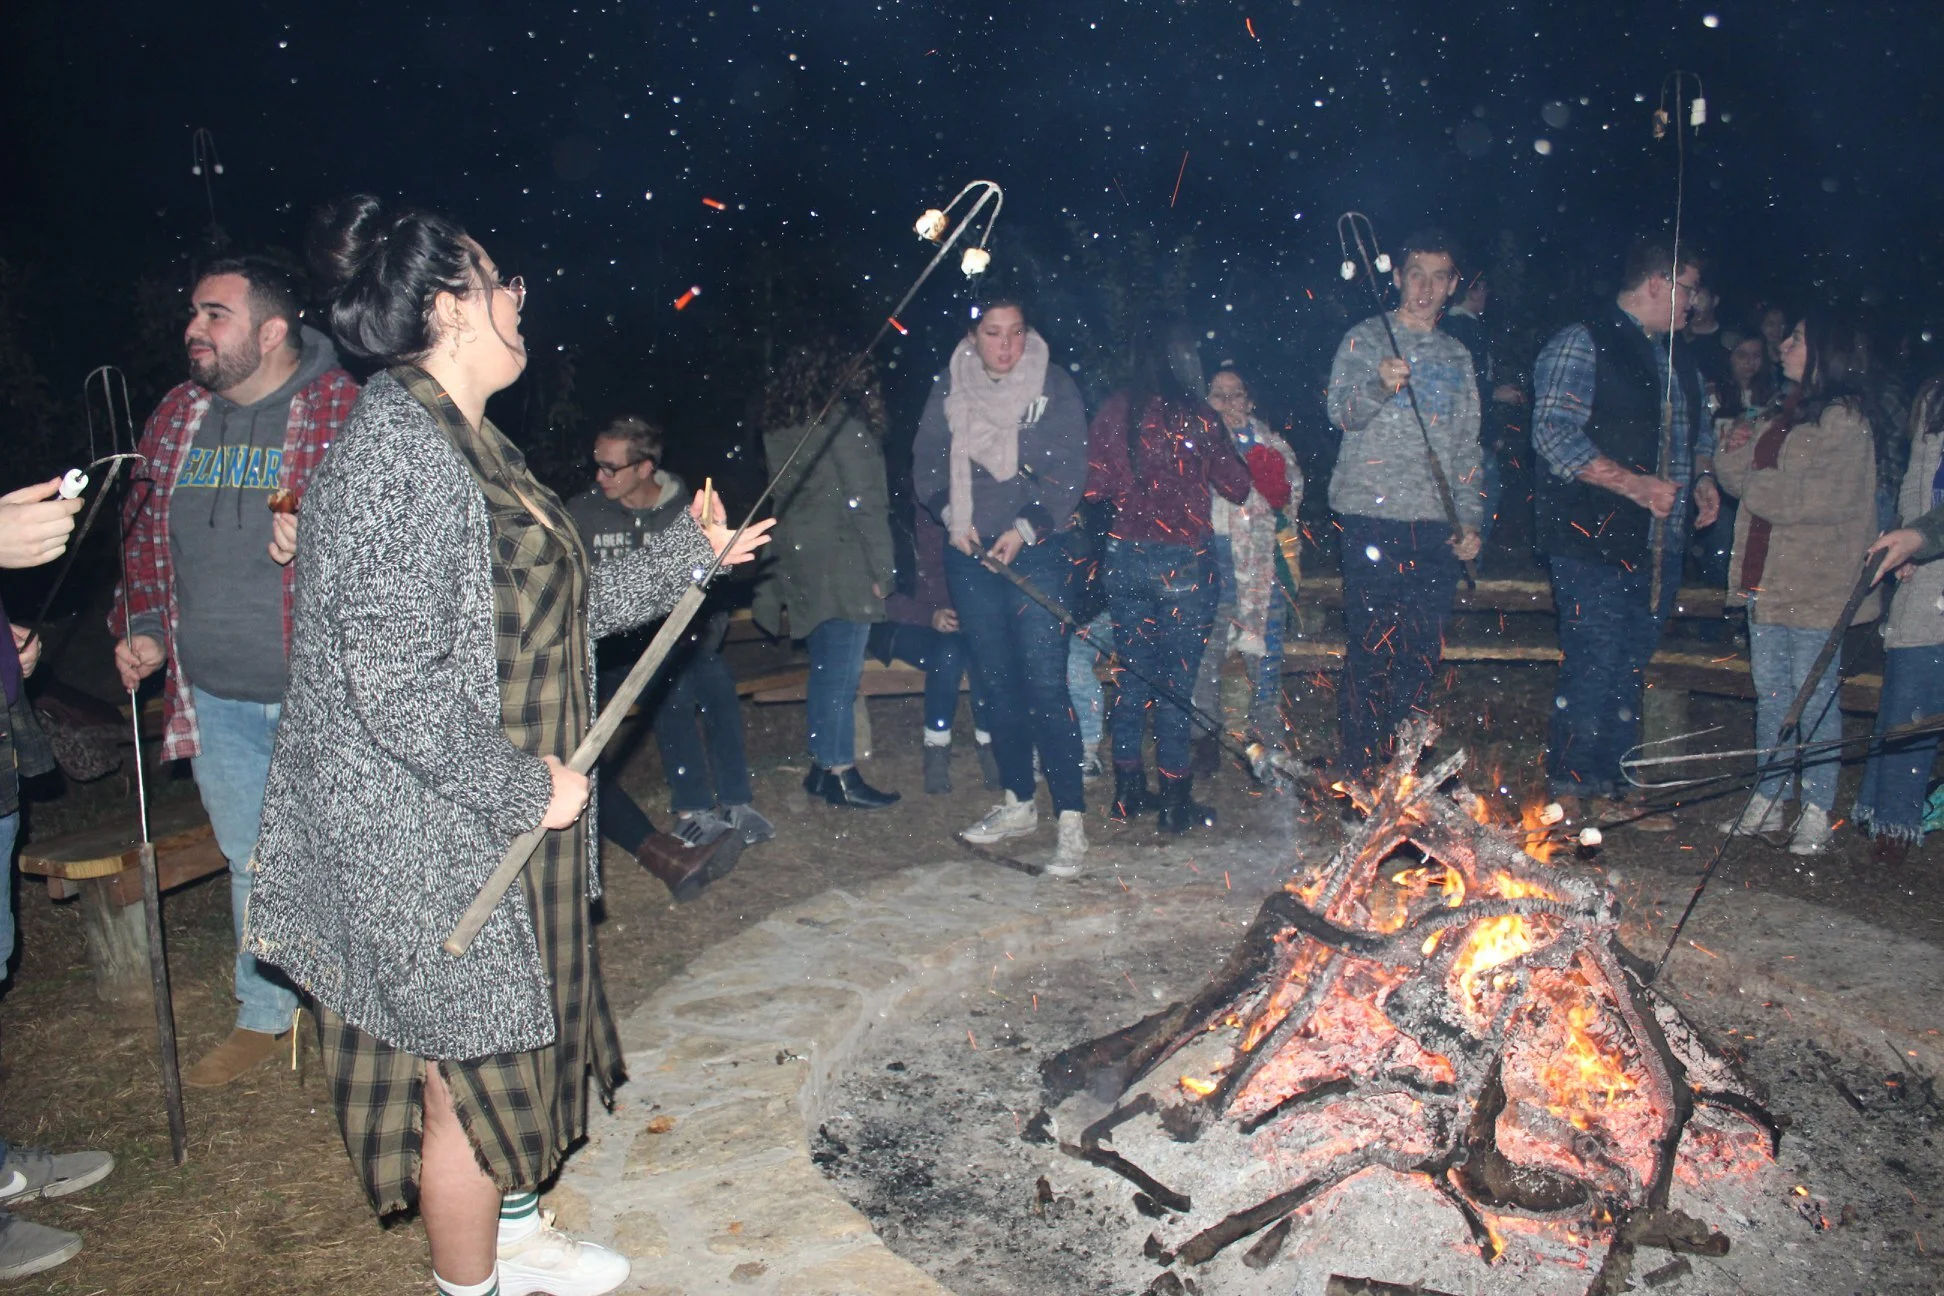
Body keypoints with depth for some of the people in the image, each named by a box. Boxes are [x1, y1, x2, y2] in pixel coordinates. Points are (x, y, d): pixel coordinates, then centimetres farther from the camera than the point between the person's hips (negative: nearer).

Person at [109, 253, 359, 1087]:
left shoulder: (346, 413, -12)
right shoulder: (177, 417, 8)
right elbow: (144, 532, 19)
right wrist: (141, 626, 8)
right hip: (215, 696, 6)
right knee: (252, 860, 20)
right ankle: (265, 1014, 38)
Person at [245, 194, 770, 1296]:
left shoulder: (468, 443, 10)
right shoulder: (397, 450, -22)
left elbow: (555, 609, 14)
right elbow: (396, 685, -27)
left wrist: (687, 555, 14)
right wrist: (524, 786, -19)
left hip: (502, 827, 10)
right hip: (435, 840, -10)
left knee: (521, 1037, 23)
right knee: (472, 1069, 7)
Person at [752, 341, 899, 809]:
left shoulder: (778, 428, 10)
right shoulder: (842, 422, -12)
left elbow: (785, 497, 9)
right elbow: (865, 501, -13)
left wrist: (784, 568, 10)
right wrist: (881, 568, -8)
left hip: (802, 562, 8)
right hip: (842, 565, -7)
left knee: (825, 669, 15)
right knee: (842, 671, -2)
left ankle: (822, 763, 23)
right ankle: (840, 774, 4)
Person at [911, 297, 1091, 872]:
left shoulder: (1054, 387, -1)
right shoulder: (949, 388, 7)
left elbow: (1068, 472, -5)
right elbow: (927, 462, 9)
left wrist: (1024, 529, -16)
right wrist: (951, 515, -7)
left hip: (1038, 550, -4)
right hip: (970, 552, 4)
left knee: (1044, 683, -11)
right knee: (997, 682, 10)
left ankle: (1071, 819, -5)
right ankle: (1018, 804, 24)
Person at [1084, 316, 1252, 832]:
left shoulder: (1113, 411, -1)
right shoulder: (1198, 417, -10)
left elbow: (1094, 485, 1)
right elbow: (1238, 488, -3)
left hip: (1125, 556, 4)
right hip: (1184, 562, -4)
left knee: (1131, 675, 14)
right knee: (1176, 680, 4)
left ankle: (1128, 792, 22)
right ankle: (1176, 803, 11)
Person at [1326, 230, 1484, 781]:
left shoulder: (1458, 357, 18)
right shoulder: (1366, 338, 3)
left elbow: (1467, 449, 20)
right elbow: (1342, 411, -14)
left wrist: (1470, 519, 10)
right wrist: (1379, 386, -34)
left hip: (1438, 527, 5)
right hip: (1373, 518, -4)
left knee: (1422, 656, 6)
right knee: (1369, 652, -3)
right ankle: (1361, 773, 5)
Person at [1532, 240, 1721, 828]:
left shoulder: (1676, 357, 20)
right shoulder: (1581, 344, -7)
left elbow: (1698, 429, 31)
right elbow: (1555, 434, -18)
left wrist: (1702, 477, 10)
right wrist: (1634, 483, -22)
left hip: (1658, 542, 8)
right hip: (1594, 540, -8)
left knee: (1630, 669, 12)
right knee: (1593, 668, -8)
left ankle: (1608, 789, 22)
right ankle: (1568, 795, 4)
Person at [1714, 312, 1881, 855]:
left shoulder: (1844, 420, -11)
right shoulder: (1785, 415, 15)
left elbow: (1825, 497, -21)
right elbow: (1747, 480, 15)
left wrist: (1756, 483, -11)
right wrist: (1734, 453, -5)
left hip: (1815, 585, -8)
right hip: (1765, 578, 8)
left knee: (1813, 696, -1)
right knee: (1771, 692, 13)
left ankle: (1816, 814, 8)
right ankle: (1768, 801, 22)